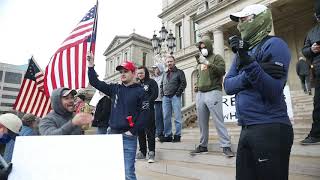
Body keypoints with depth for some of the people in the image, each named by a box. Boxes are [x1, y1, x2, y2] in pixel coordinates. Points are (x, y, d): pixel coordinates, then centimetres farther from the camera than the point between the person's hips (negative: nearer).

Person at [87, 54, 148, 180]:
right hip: (112, 133, 5)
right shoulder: (115, 88, 9)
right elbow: (95, 82, 8)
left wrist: (133, 131, -11)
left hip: (128, 137, -4)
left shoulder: (140, 91, -4)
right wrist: (91, 66, -3)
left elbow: (143, 113, -9)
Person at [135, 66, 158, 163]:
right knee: (140, 131, 9)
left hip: (148, 110, -6)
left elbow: (154, 95, -7)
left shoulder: (151, 82, 3)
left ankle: (151, 153, -2)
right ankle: (142, 152, 20)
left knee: (150, 131, -7)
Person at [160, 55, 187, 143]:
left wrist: (178, 92, -11)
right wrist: (162, 93, 11)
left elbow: (183, 83, -2)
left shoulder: (179, 72, 6)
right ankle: (168, 135, 12)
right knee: (166, 117, 4)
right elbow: (161, 84, 26)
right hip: (165, 97, 5)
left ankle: (177, 135, 4)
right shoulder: (165, 73, 21)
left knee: (177, 117, -3)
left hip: (175, 97, -5)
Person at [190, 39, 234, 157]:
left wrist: (208, 63, -23)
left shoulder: (216, 57, 4)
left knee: (218, 121, -7)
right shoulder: (200, 61, 23)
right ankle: (203, 146, 18)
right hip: (200, 94, 6)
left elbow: (222, 71, -14)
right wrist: (197, 85, 14)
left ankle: (226, 146, 1)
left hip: (213, 92, -6)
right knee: (202, 122, 8)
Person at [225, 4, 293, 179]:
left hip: (270, 128, -7)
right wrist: (253, 72, -14)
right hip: (247, 129, 7)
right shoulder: (243, 50, 15)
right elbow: (228, 86, 1)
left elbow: (273, 92, -18)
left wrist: (248, 62, -26)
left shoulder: (274, 44, -7)